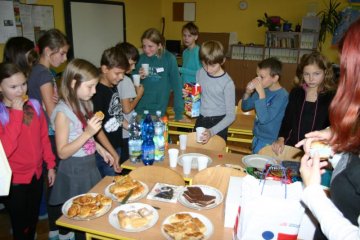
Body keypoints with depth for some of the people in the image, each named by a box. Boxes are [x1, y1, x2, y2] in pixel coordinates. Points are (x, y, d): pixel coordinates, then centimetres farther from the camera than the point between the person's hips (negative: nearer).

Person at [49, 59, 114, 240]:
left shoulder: (85, 104, 3)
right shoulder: (63, 112, -20)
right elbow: (62, 152, -21)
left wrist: (100, 149, 6)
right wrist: (88, 133, -28)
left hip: (90, 164, 7)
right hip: (74, 170, -7)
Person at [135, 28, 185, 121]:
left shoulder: (169, 59, -10)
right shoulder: (141, 58, -1)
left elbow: (176, 85, -8)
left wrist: (179, 113, -10)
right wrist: (138, 78, -11)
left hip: (159, 110, -3)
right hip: (139, 109, 3)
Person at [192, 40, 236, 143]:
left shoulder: (228, 83, -17)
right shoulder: (200, 73, -3)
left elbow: (230, 115, -16)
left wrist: (212, 131, -26)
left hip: (218, 123, -4)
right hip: (200, 121, 5)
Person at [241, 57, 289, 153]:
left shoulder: (282, 95, -20)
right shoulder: (263, 90, -1)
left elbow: (264, 118, -28)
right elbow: (245, 107, 9)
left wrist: (261, 93, -28)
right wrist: (248, 92, -10)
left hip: (269, 143, -7)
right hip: (257, 138, 7)